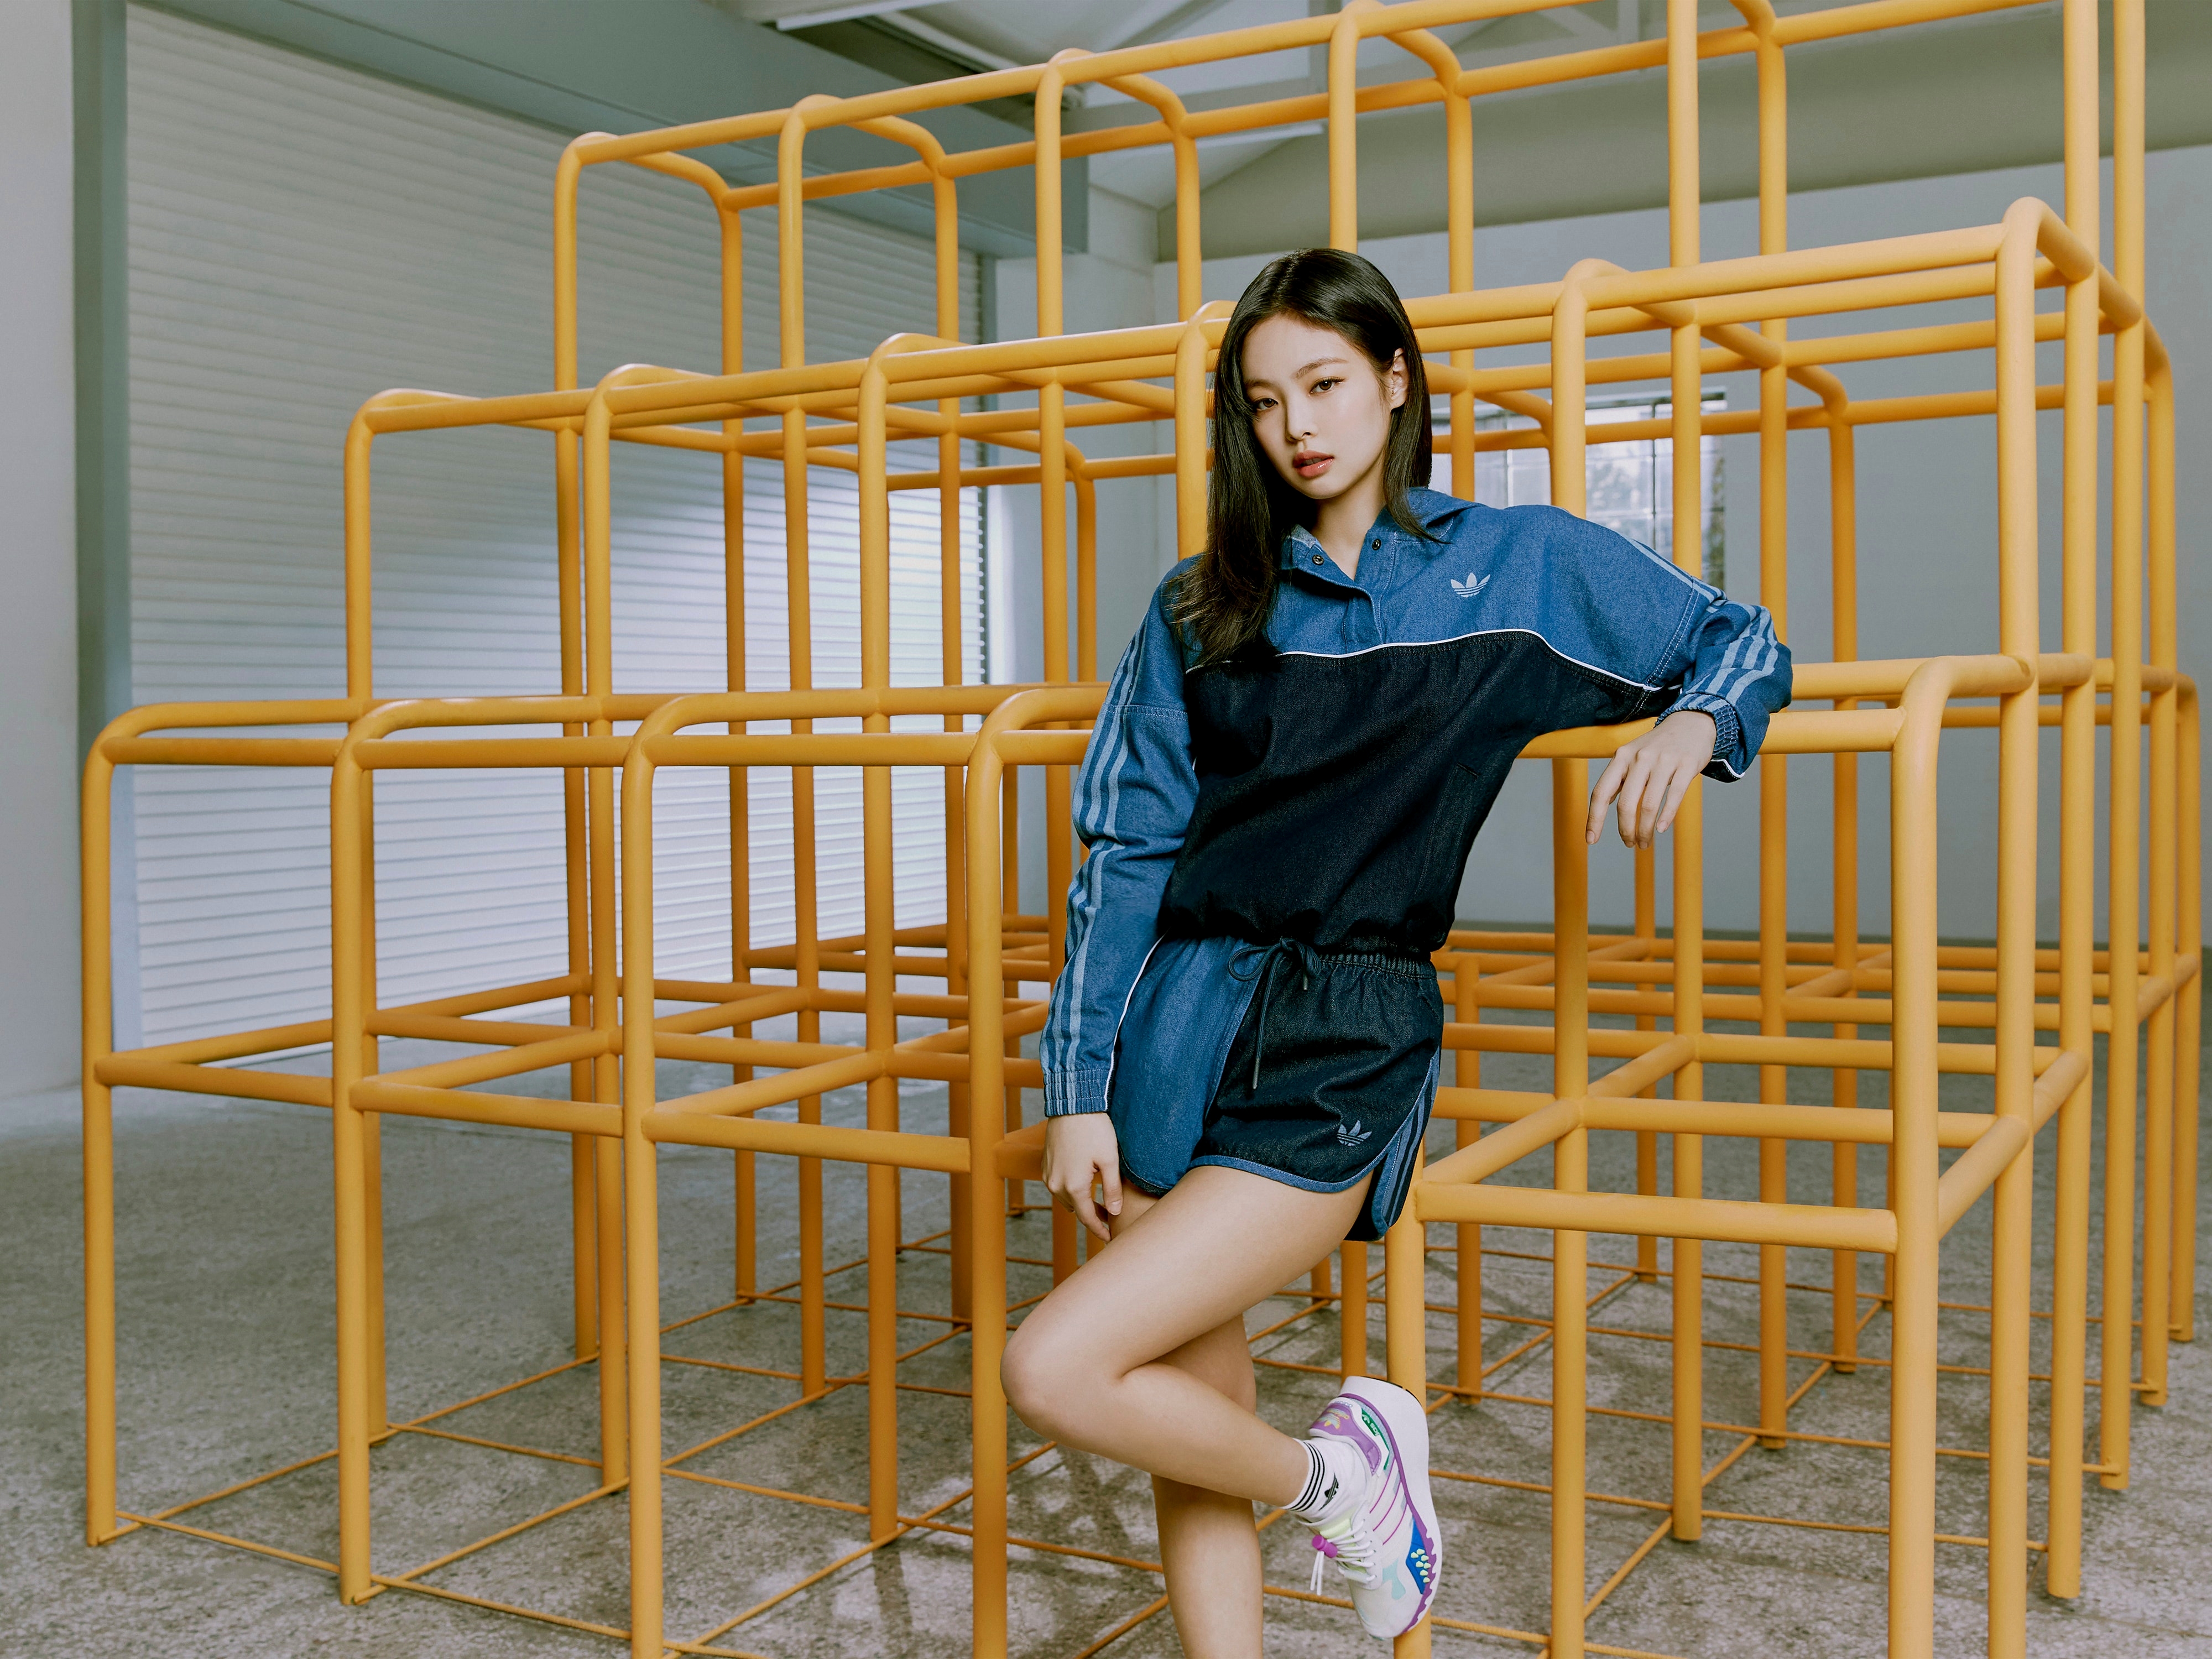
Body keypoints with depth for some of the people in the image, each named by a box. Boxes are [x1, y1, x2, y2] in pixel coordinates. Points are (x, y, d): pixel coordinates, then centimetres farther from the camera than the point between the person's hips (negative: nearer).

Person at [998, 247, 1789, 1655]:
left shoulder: (1521, 564, 6)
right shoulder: (1204, 604, 10)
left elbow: (1744, 643, 14)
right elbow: (1124, 850, 6)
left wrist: (1692, 722, -10)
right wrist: (1079, 1090, 0)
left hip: (1345, 1053, -4)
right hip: (1177, 1022, 4)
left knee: (1056, 1371, -16)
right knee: (1197, 1427, 8)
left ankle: (1338, 1475, 8)